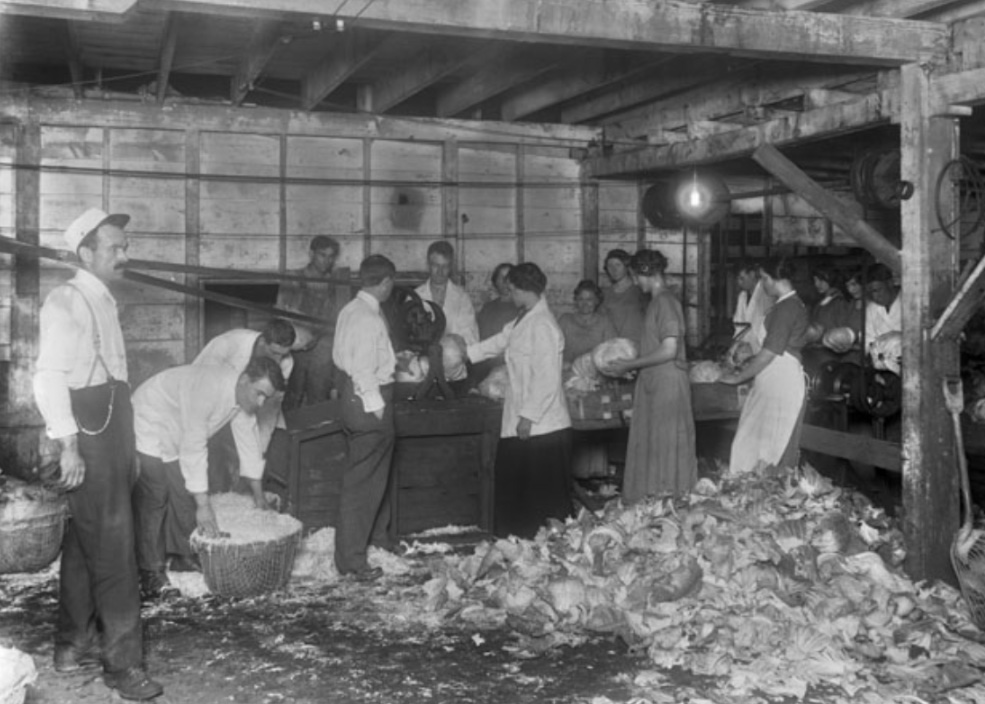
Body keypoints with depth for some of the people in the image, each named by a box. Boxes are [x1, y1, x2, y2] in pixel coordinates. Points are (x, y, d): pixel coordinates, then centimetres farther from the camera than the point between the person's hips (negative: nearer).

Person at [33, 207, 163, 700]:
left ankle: (75, 646, 28)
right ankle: (123, 662, 2)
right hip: (86, 429, -9)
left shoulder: (103, 302, 15)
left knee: (86, 543, 16)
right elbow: (49, 378, -18)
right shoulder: (66, 302, -11)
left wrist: (126, 445, 18)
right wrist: (68, 446, -23)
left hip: (111, 426, 9)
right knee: (113, 548, -6)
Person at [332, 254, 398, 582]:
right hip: (369, 400, -10)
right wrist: (376, 407, -18)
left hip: (351, 393, 10)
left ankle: (377, 533, 45)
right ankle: (352, 559, 7)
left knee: (373, 473, 26)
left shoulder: (349, 310, 7)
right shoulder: (369, 319, -22)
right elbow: (365, 371, -24)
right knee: (361, 482, -2)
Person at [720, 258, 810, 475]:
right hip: (774, 381, 9)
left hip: (781, 382, -9)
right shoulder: (790, 304, 15)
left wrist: (739, 378, -9)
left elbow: (769, 353, -17)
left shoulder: (787, 308, -15)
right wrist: (746, 369, 14)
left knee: (771, 449, -4)